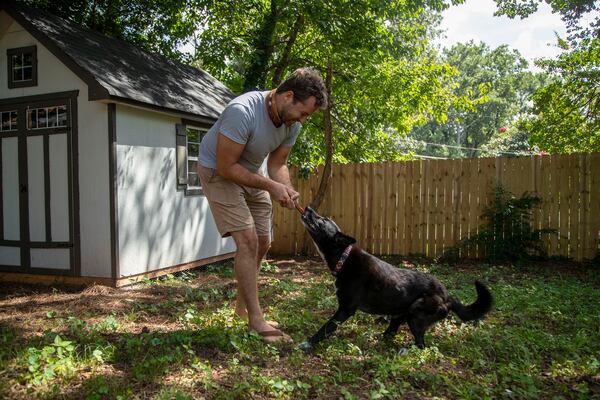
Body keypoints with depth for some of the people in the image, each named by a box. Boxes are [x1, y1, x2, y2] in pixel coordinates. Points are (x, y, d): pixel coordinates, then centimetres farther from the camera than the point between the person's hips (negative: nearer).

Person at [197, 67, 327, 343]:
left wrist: (286, 190, -23)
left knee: (262, 242, 9)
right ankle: (256, 319, -5)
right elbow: (226, 167, -30)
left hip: (253, 171, 8)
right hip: (217, 171, -7)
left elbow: (277, 164, -3)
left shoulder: (292, 122, -12)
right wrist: (270, 186, -31)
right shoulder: (242, 111, -35)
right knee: (247, 240, -17)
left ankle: (242, 305, 30)